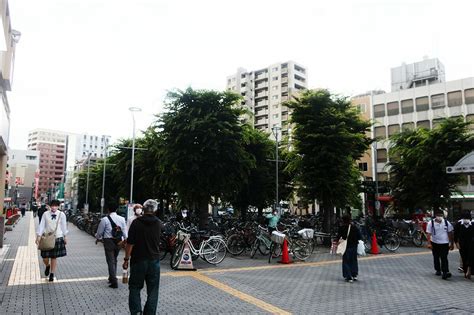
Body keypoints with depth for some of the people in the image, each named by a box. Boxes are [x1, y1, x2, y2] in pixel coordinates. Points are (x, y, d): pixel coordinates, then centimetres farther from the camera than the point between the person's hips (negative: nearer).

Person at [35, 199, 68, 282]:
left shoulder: (61, 215, -2)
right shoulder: (45, 214, -3)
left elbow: (64, 226, 6)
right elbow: (41, 225, -2)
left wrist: (65, 237, 11)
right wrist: (38, 236, -9)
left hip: (57, 238, 0)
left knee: (54, 257, 7)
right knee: (45, 258, 2)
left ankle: (52, 274, 24)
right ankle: (47, 266, 38)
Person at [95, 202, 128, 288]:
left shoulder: (104, 219, -9)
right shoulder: (122, 219, 2)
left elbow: (100, 232, 2)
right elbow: (125, 231, 3)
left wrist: (97, 238, 21)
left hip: (108, 241, -4)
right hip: (119, 241, 4)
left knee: (111, 261, -1)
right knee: (114, 260, 21)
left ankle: (114, 282, -5)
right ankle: (112, 278, 33)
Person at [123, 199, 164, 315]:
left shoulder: (136, 222, -11)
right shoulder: (159, 223, 1)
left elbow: (130, 243, -13)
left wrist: (126, 259, -5)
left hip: (138, 261, -2)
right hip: (154, 261, 2)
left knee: (135, 288, 11)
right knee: (153, 290, 11)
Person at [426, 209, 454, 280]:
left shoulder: (446, 223, -1)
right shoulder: (431, 223, -7)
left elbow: (450, 233, 6)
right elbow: (428, 234, -8)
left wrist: (451, 243, 6)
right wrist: (429, 243, -16)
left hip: (444, 243, 0)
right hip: (435, 243, 0)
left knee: (444, 258, -10)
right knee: (436, 258, 13)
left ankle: (445, 272, -13)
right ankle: (438, 270, 29)